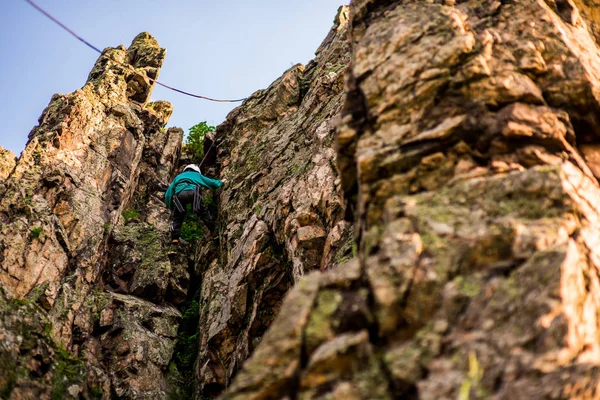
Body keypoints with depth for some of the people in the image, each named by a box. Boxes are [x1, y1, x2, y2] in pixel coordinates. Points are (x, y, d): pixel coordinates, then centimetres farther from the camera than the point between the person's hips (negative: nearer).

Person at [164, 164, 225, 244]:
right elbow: (212, 182, 42)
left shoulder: (178, 177, 40)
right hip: (192, 192, -1)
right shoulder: (197, 175, 37)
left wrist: (171, 207, 41)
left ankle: (175, 237, 1)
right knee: (203, 211, 14)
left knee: (177, 217, 13)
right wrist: (220, 182, 61)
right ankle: (213, 230, 11)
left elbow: (167, 194, 34)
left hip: (179, 194, 1)